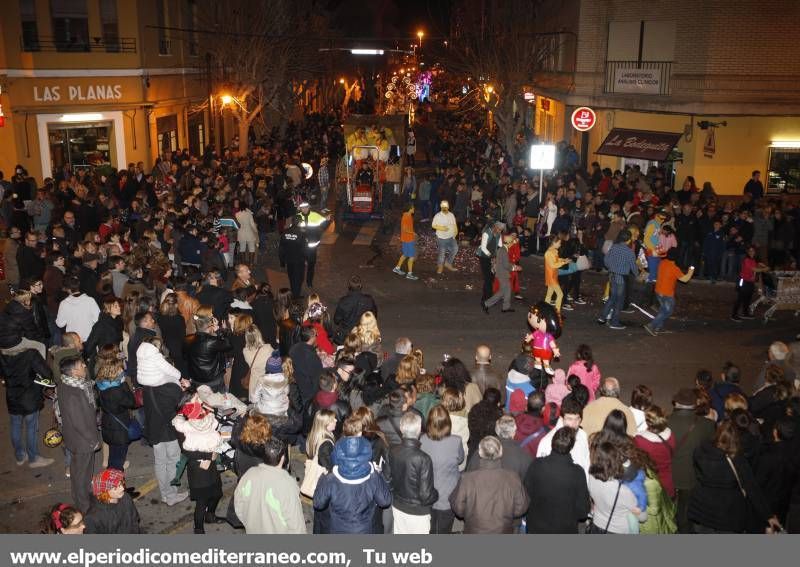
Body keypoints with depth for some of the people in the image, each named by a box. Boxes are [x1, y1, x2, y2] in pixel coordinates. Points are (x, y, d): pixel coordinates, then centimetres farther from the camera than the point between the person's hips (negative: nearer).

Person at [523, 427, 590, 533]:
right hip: (564, 531, -1)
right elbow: (583, 510, -13)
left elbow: (525, 497, -7)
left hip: (536, 529, 2)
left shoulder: (536, 465, -17)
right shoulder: (577, 473, -21)